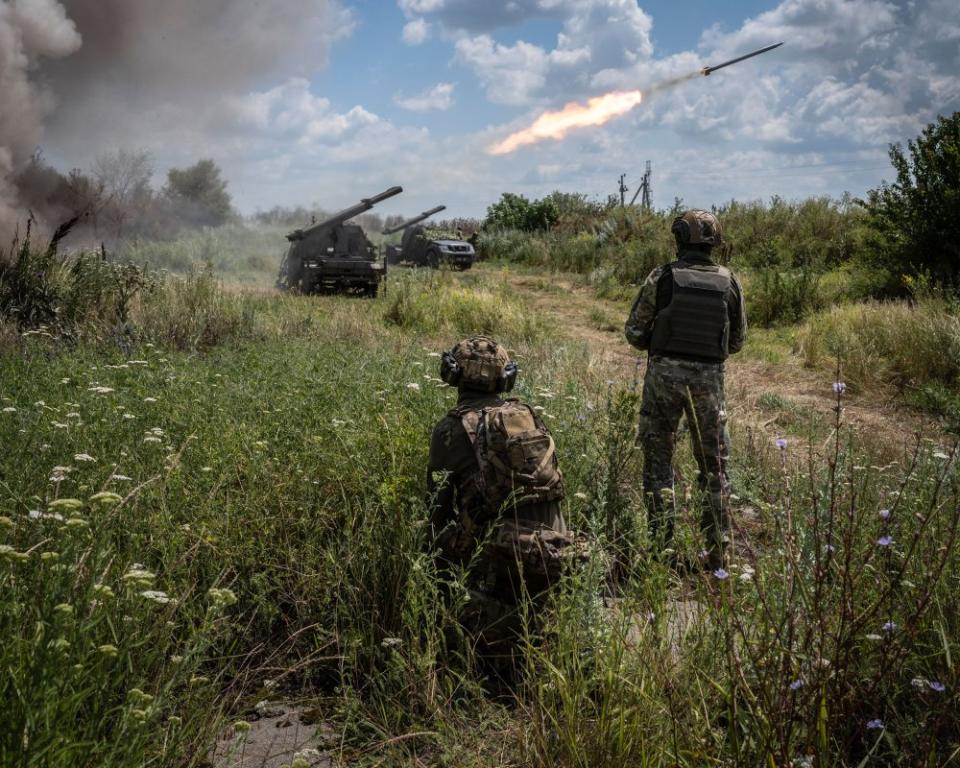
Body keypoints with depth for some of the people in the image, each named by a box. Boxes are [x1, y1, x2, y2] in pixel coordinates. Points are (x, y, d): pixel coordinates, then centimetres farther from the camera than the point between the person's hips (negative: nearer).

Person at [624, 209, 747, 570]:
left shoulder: (662, 277, -8)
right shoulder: (729, 282, 0)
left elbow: (634, 331, -5)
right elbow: (737, 340, 7)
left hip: (665, 373, -2)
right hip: (709, 377, 2)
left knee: (658, 461, 11)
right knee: (713, 466, 12)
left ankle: (661, 546, 11)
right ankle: (716, 552, 16)